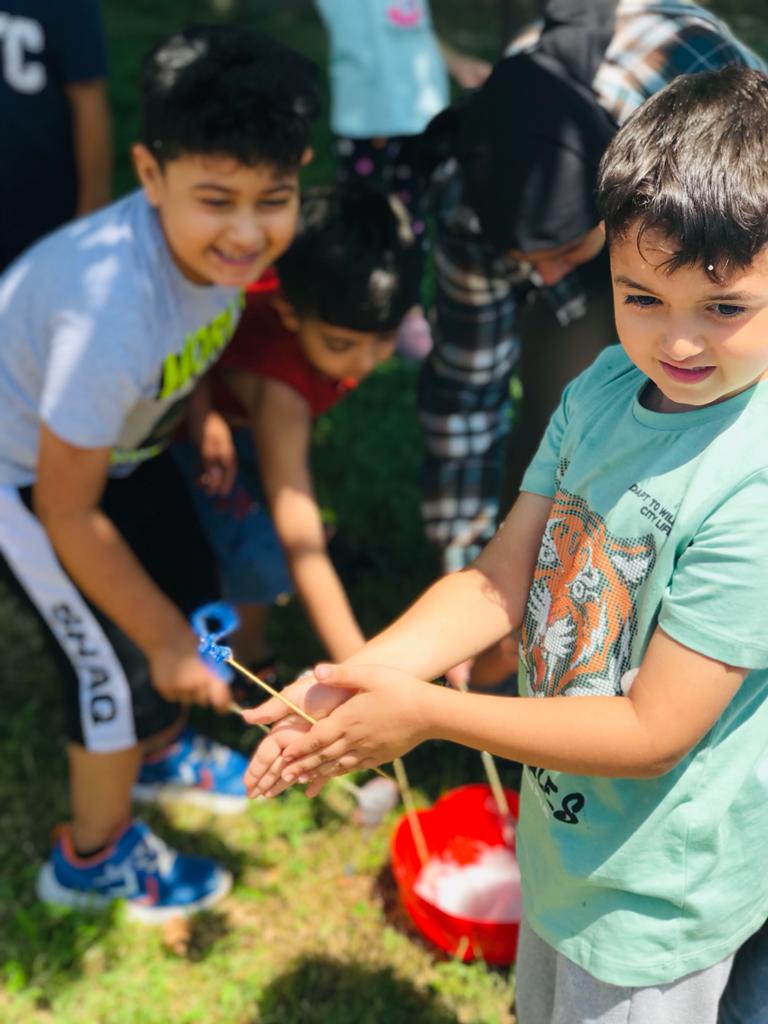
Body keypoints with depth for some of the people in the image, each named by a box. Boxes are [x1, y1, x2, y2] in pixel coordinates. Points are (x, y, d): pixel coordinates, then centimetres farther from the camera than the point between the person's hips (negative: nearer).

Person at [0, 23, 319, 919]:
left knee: (187, 591, 18)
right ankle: (93, 859, 30)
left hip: (118, 432, 7)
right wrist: (165, 640, -19)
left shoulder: (214, 237, -23)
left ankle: (159, 749, 49)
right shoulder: (114, 316, -43)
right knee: (120, 661, 2)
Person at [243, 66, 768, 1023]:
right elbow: (503, 576, -6)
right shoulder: (603, 385, -9)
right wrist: (360, 676, -20)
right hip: (559, 822, 6)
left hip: (651, 887, -6)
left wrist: (427, 712, -26)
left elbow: (652, 732, -28)